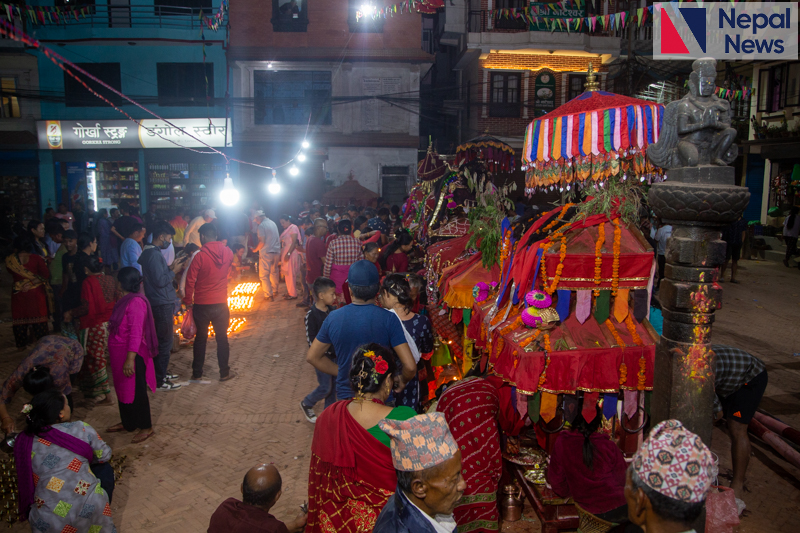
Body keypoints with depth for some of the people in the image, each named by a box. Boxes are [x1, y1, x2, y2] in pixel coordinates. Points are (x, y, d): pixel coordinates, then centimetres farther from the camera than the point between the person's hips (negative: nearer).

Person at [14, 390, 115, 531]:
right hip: (89, 508, -4)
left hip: (46, 521, 4)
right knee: (105, 470, 25)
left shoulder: (23, 441, 3)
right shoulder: (80, 429, -5)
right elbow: (104, 455, 8)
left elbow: (25, 480, 15)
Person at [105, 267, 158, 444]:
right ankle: (128, 422, 34)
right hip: (119, 354, 10)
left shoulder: (135, 302, -22)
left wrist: (130, 359, -27)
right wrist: (113, 356, 23)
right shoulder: (125, 300, 9)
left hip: (131, 355, -10)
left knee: (136, 391, 0)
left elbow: (136, 333, -25)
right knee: (123, 389, 19)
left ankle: (146, 427, 12)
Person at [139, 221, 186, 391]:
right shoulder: (154, 254, -20)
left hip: (159, 303, 11)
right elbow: (160, 281, -23)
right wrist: (174, 271, -10)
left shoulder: (149, 252, 12)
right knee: (165, 342, -3)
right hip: (162, 304, -11)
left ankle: (161, 373, 32)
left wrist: (170, 268, 7)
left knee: (161, 340, 20)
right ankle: (159, 381, 5)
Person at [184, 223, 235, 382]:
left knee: (201, 338, 13)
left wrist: (188, 300, 0)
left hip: (202, 305, -2)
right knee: (222, 338, 11)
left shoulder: (200, 256, -16)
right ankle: (224, 372, 17)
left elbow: (190, 281, -13)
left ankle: (197, 372, 23)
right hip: (221, 303, 2)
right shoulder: (227, 252, -4)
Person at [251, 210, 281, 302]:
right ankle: (275, 290, 33)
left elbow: (262, 242, -18)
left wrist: (255, 249, -3)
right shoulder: (273, 223, 12)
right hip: (276, 251, 8)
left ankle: (269, 295, -3)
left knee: (264, 275, -1)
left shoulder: (261, 226, -12)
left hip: (266, 253, -8)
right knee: (274, 272, 22)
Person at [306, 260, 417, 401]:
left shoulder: (333, 318, -8)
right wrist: (402, 380, 2)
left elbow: (312, 357, 4)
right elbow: (410, 367, -20)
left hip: (345, 396, 2)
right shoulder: (388, 319, -17)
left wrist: (341, 373, 10)